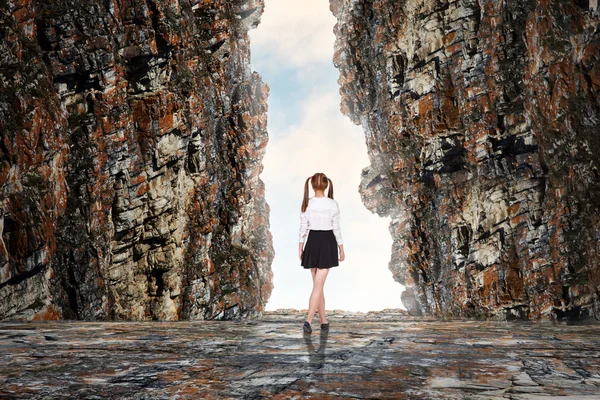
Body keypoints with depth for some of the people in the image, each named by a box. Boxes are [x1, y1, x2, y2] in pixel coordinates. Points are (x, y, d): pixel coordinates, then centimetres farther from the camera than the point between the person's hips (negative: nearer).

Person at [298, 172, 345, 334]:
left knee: (318, 284, 13)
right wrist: (341, 248, 5)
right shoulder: (333, 204, -9)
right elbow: (336, 228, -5)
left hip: (312, 243, 3)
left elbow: (303, 228, 1)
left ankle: (324, 322, 18)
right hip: (327, 243, -2)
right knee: (318, 285, -4)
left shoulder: (306, 204, -4)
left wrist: (300, 247, 11)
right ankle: (308, 320, -17)